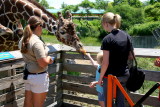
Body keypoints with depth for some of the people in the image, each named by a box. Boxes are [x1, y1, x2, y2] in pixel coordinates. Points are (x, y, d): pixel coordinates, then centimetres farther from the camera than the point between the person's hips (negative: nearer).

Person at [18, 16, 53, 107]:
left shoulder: (23, 40, 4)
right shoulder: (36, 42, -22)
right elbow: (43, 63, -25)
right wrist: (49, 59, -5)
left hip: (28, 74, 8)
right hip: (39, 76, -8)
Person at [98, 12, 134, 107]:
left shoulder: (107, 39, -17)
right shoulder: (127, 36, 1)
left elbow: (105, 63, -17)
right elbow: (131, 56, 8)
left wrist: (100, 78, -6)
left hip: (111, 76, -6)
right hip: (124, 75, 6)